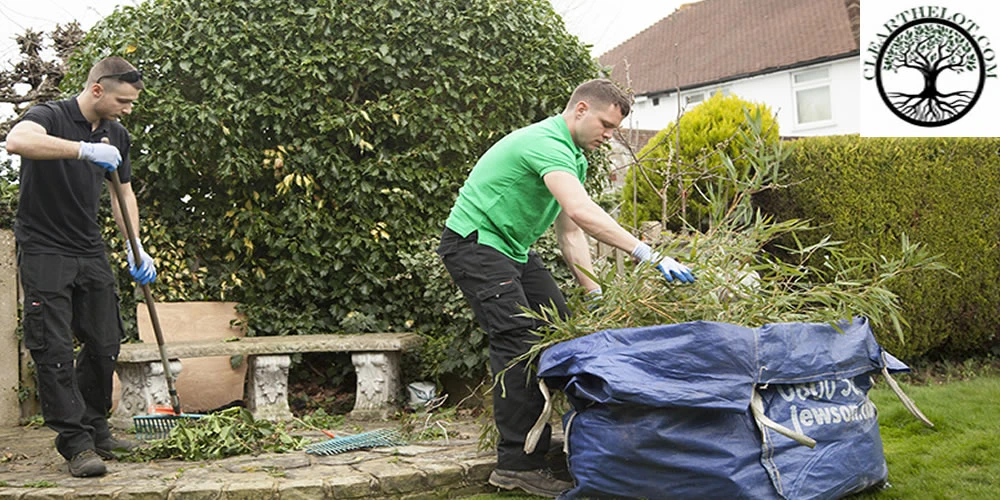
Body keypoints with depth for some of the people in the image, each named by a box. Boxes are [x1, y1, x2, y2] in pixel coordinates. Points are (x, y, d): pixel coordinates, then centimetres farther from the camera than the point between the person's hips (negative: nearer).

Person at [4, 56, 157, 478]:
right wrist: (85, 149, -43)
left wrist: (135, 248, 5)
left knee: (105, 345, 7)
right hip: (44, 250, -7)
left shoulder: (116, 137, 9)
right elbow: (17, 140, -36)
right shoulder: (50, 116, -12)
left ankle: (95, 431, 22)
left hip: (90, 253, 7)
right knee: (54, 349, -7)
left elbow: (124, 193, 17)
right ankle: (76, 445, -2)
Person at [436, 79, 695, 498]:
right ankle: (516, 464, -12)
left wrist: (594, 293, 1)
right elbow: (582, 212, -38)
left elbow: (569, 231, 9)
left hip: (513, 247, 10)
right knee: (518, 341, -18)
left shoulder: (573, 156, 10)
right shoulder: (546, 143, -23)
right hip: (474, 242, -10)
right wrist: (648, 256, -41)